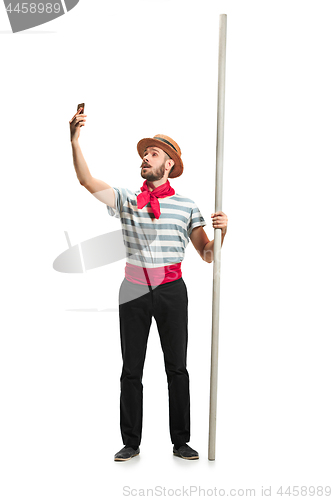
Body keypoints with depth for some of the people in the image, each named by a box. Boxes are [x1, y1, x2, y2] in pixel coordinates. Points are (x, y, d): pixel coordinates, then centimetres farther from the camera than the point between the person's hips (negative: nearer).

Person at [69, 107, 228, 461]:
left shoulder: (186, 205, 5)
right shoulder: (126, 200, 8)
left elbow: (207, 256, 3)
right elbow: (87, 181, -5)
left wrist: (220, 232, -16)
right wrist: (75, 142, -16)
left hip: (172, 291, -1)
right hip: (134, 290, 1)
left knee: (177, 368, 5)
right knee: (131, 369, 6)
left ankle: (181, 442, 17)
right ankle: (131, 443, 18)